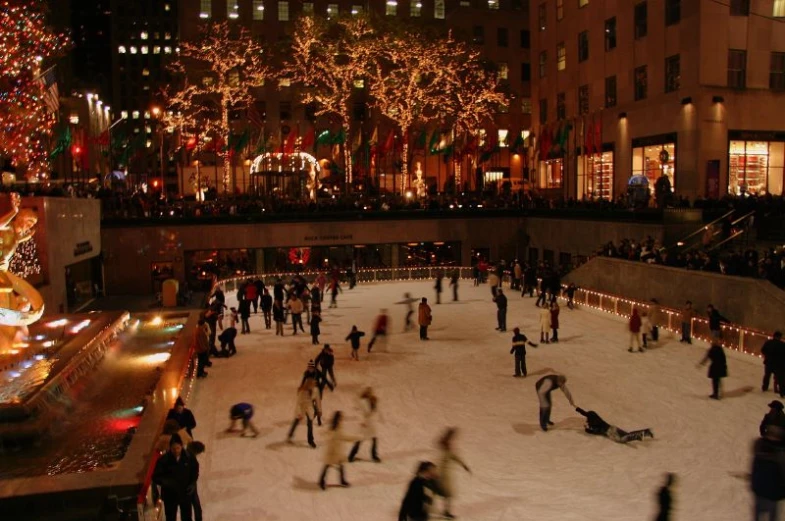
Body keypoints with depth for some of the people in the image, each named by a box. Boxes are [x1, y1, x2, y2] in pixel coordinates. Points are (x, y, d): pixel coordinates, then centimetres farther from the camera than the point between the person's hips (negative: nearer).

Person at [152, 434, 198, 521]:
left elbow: (195, 471, 7)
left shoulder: (189, 458, -11)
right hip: (170, 495, -1)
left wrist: (193, 484, -6)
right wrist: (164, 481, -30)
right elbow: (155, 477, -10)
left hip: (186, 494, 1)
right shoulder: (163, 460, -15)